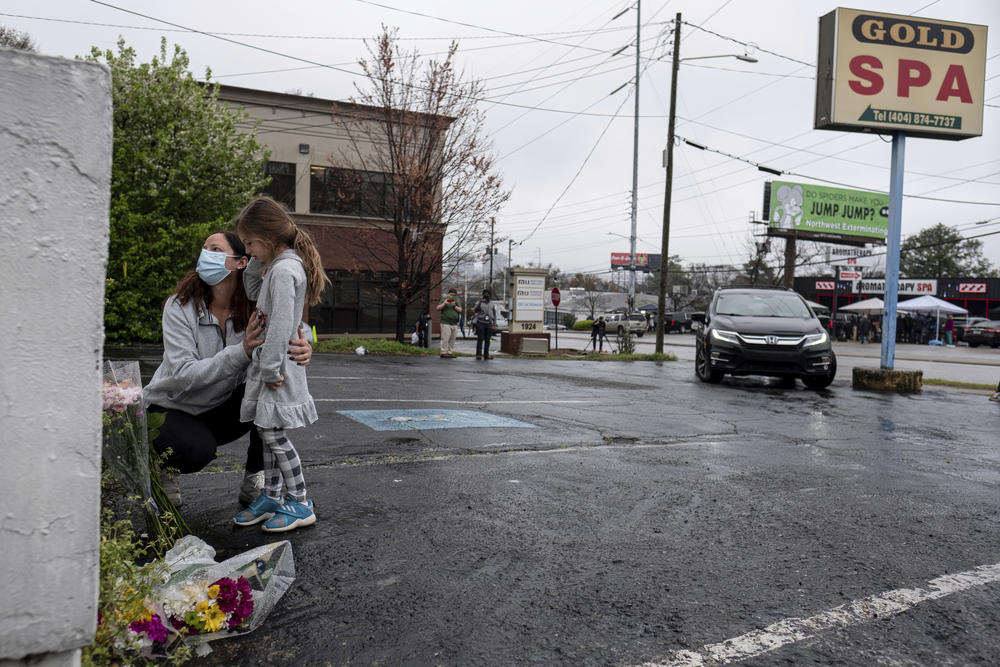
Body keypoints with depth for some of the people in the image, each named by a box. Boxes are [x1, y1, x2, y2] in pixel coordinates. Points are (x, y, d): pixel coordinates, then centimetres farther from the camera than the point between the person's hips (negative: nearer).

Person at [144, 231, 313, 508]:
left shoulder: (251, 310, -10)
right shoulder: (180, 306, -20)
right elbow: (183, 375, -29)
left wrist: (301, 350, -43)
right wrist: (241, 352, -42)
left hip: (219, 411, 4)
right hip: (170, 409, -3)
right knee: (198, 450, -34)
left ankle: (254, 482, -9)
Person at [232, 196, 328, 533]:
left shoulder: (284, 270, -20)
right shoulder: (278, 265, 11)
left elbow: (281, 325, -25)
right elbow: (254, 293, 22)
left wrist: (270, 369, -21)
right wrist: (257, 262, 7)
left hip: (279, 364, -10)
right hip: (268, 360, 10)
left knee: (274, 434, -3)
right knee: (267, 431, 15)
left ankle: (300, 504, 7)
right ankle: (271, 496, 27)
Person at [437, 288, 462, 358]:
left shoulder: (457, 302, 18)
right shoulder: (444, 300, 9)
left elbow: (460, 310, 6)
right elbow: (438, 308, -1)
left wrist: (455, 306, -9)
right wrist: (444, 303, -15)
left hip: (455, 324, 4)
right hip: (446, 323, -4)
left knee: (452, 340, 4)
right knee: (445, 339, -10)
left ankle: (450, 352, 10)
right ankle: (444, 352, -8)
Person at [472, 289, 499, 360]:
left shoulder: (492, 304, 15)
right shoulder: (479, 302, 6)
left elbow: (494, 314, 16)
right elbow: (475, 310, -11)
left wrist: (494, 324, 8)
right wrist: (479, 303, -24)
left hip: (489, 324, 3)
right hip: (480, 323, -3)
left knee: (487, 340, 1)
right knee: (480, 339, -5)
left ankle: (486, 354, 5)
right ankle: (478, 354, -4)